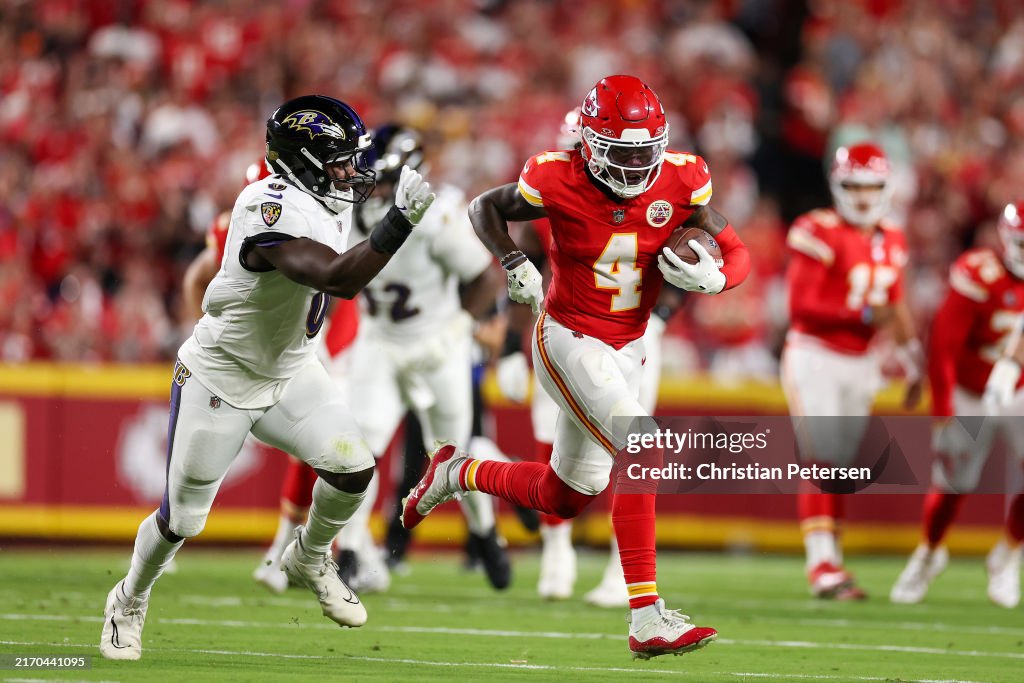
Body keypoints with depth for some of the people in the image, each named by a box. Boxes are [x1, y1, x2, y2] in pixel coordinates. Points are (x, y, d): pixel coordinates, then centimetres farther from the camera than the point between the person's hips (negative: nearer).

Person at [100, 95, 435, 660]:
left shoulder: (327, 204, -6)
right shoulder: (273, 210, -33)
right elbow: (339, 279, -45)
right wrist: (402, 218, -49)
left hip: (288, 371, 7)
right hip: (221, 376, -7)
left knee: (352, 469, -13)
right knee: (183, 519, 4)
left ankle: (310, 558, 18)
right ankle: (130, 600, 33)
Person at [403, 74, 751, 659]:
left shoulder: (680, 184, -11)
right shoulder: (559, 183, -18)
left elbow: (739, 255, -2)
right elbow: (487, 208, 1)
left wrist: (711, 278, -25)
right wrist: (514, 262, -16)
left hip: (626, 349, 6)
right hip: (568, 341, -6)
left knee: (563, 498, 16)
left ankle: (458, 473, 42)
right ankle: (647, 618, -24)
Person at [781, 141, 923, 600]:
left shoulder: (890, 242, 10)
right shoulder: (819, 234, -13)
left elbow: (894, 305, 21)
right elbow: (801, 305, -18)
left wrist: (913, 359, 18)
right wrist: (862, 314, -23)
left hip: (860, 362, 6)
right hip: (815, 355, -6)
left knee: (842, 465, 8)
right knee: (822, 459, -13)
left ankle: (829, 557, 16)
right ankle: (823, 565, -16)